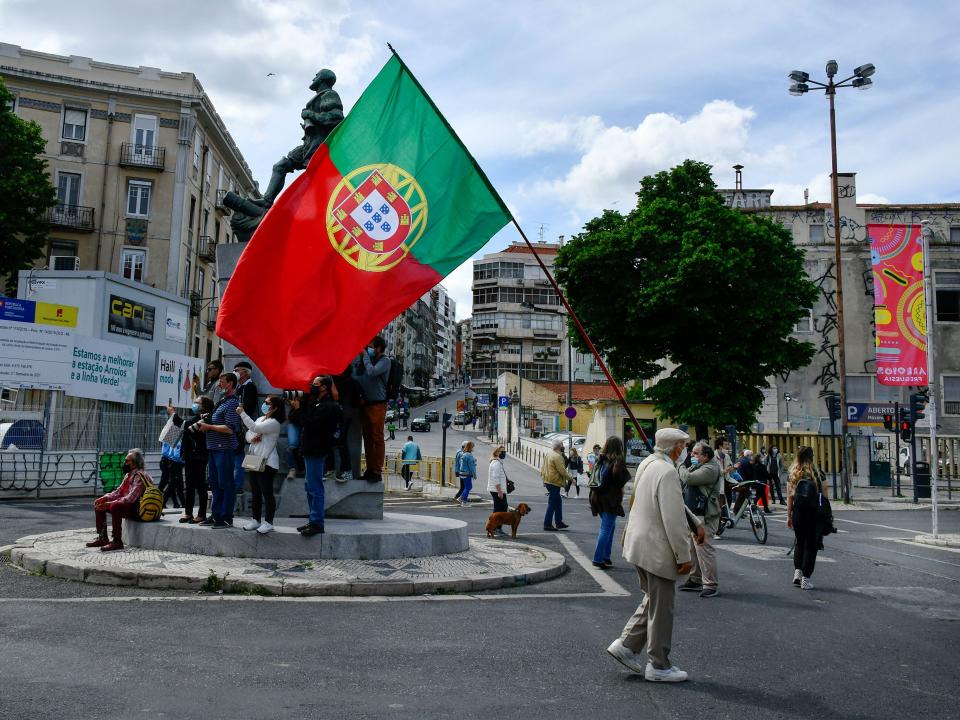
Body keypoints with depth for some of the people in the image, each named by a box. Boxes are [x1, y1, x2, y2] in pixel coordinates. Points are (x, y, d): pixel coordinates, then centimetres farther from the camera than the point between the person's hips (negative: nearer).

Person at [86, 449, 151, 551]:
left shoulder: (140, 476, -18)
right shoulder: (128, 475, 12)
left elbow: (130, 499, -27)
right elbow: (118, 492, 14)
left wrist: (109, 504, -28)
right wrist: (105, 498, -5)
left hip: (137, 509, -10)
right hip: (126, 505, 10)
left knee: (115, 506, -35)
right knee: (98, 503, 8)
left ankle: (117, 542, -27)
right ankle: (102, 537, 8)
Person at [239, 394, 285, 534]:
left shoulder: (274, 423, -13)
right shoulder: (260, 419, 16)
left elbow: (254, 428, -24)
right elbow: (248, 434, 17)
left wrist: (242, 413, -20)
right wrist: (252, 438, -6)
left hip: (266, 462, -9)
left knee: (267, 492, -3)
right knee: (255, 492, 14)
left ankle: (268, 522, 3)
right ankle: (256, 519, 22)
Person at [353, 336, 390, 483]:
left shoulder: (384, 361, -3)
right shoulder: (363, 361, 16)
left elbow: (372, 372, -18)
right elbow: (355, 378, 14)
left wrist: (366, 356, -8)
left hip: (377, 404, -7)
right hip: (364, 403, 7)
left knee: (377, 438, -4)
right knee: (367, 438, 10)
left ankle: (377, 472, -2)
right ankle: (369, 469, 17)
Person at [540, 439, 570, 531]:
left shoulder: (548, 454, 10)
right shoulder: (557, 457, -19)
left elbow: (543, 467, 16)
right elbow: (562, 471, -20)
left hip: (548, 481, 10)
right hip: (554, 483, -10)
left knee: (558, 502, 19)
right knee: (552, 504, -2)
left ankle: (559, 522, 25)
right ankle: (547, 524, 2)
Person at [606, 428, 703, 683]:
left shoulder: (648, 463, 8)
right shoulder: (667, 472, -22)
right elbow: (673, 520, -23)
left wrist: (695, 522, 20)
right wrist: (684, 556, -16)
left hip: (639, 544, 9)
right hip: (656, 549, -9)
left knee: (653, 600, 22)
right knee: (661, 608, 4)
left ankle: (626, 644, 23)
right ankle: (659, 666, 17)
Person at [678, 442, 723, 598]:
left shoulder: (710, 469, -16)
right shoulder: (697, 467, 16)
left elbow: (687, 478, -25)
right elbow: (684, 481, 21)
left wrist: (682, 467, -6)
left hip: (705, 516, -10)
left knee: (704, 548, -9)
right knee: (693, 548, 15)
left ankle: (711, 585, -3)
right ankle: (695, 580, 25)